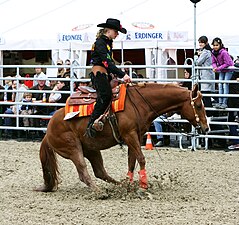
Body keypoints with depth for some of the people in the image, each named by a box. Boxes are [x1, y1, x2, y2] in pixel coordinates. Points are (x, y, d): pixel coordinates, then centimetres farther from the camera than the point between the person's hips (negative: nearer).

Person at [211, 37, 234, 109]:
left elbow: (227, 63, -26)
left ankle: (225, 103, -8)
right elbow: (214, 62, 0)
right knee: (220, 85, 3)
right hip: (221, 71, 7)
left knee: (225, 85, -10)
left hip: (229, 69, -7)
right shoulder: (213, 52, -8)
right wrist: (215, 67, -22)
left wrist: (218, 68, -29)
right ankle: (220, 102, 6)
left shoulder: (224, 52, -29)